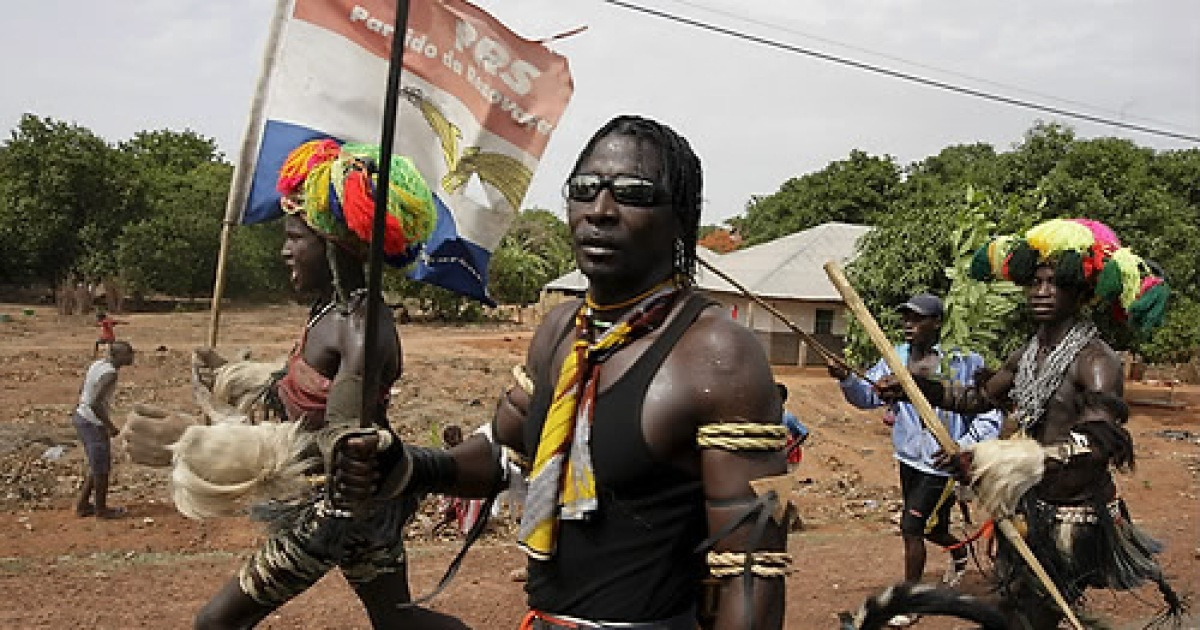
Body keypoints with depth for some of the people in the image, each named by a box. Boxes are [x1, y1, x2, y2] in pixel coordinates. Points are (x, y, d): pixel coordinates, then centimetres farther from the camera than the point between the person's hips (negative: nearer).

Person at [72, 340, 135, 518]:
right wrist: (110, 426, -19)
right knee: (102, 468, 7)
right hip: (94, 425, -9)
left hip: (81, 417, 9)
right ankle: (101, 509, 20)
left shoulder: (97, 364, 5)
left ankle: (83, 504, 30)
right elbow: (94, 403, -31)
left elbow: (82, 391, 15)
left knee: (96, 466, 22)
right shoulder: (110, 374, -23)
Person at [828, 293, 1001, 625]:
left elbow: (990, 417, -13)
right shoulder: (897, 358, 0)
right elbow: (867, 395, -4)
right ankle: (959, 551, 56)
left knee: (912, 526, -8)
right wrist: (846, 378, -24)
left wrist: (963, 447, -26)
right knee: (931, 528, 23)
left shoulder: (963, 363, -16)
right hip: (910, 458, 6)